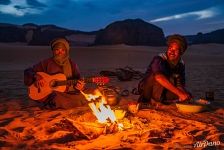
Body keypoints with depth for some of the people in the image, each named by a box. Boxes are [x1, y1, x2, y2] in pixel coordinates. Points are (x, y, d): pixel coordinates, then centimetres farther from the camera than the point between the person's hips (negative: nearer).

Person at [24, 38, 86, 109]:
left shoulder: (72, 65, 11)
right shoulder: (46, 63, 6)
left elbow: (79, 80, 8)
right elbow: (28, 71, 8)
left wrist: (79, 86, -16)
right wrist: (37, 77, -13)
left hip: (68, 94, 3)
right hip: (50, 94, -3)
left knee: (82, 98, -27)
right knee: (57, 97, -38)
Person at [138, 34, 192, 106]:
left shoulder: (181, 64, -1)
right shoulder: (159, 59, -23)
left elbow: (180, 85, -3)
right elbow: (159, 77, -44)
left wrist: (185, 93, -28)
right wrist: (179, 93, -50)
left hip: (163, 92, 7)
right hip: (147, 89, -7)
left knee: (188, 95, -12)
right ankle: (155, 102, -22)